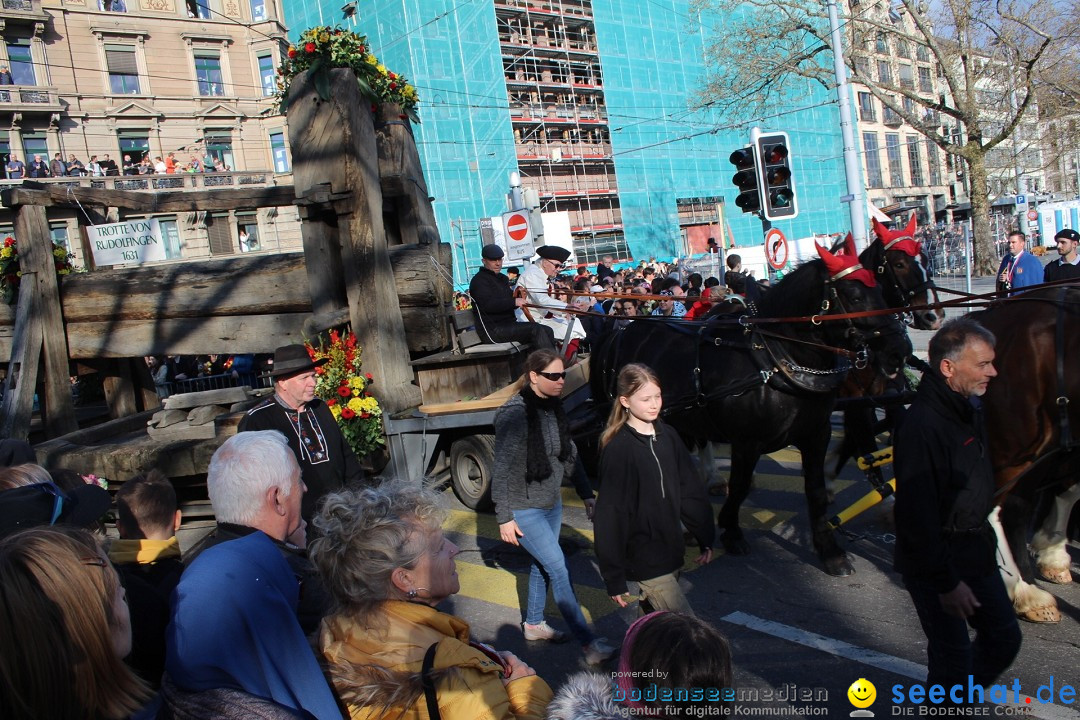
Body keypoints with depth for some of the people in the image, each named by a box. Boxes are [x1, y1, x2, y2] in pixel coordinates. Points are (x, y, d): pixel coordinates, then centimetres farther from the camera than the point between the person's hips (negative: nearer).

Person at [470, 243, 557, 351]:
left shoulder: (502, 278, 24)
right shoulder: (479, 280, -6)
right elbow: (488, 304, -22)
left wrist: (519, 297, 4)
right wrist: (514, 301, -26)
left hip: (508, 324, 9)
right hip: (492, 329, -9)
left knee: (548, 331, -6)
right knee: (535, 329, -24)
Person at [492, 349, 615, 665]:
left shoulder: (554, 408, 0)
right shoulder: (514, 414, -22)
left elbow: (569, 455, 11)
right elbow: (502, 469, -19)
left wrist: (586, 494, 12)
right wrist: (504, 517, -18)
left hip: (552, 504, 7)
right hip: (524, 509, -7)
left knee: (542, 565, 19)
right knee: (559, 570, -6)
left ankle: (533, 624, 38)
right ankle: (589, 643, 1)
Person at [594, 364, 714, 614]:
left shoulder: (668, 436, 3)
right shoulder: (618, 449, -15)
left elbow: (691, 490, 11)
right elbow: (611, 515, -13)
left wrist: (705, 537, 12)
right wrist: (614, 577, -11)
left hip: (671, 554, 6)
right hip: (644, 562, -6)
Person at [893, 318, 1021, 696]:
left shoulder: (972, 409, 4)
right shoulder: (921, 426, -27)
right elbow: (917, 516, -27)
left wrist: (984, 538, 20)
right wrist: (946, 582, -22)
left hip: (976, 551, 9)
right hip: (937, 561, -9)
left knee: (1004, 638, 18)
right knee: (953, 656, 3)